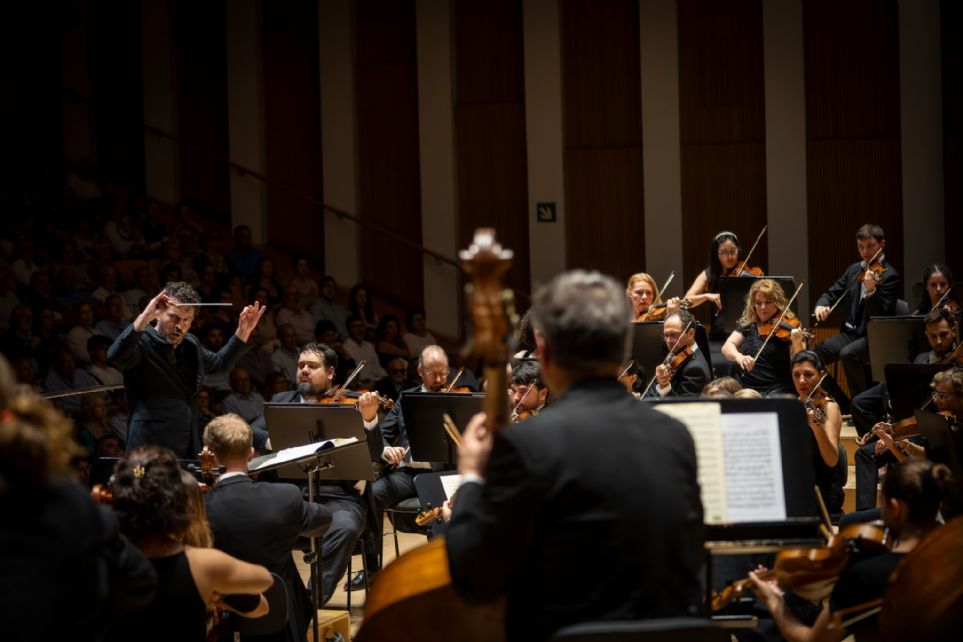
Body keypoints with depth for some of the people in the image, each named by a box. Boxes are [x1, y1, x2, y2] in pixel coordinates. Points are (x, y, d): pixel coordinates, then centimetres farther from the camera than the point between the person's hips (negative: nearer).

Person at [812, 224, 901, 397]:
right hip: (850, 332, 7)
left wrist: (871, 290, -37)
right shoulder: (853, 270, 12)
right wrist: (821, 305, -4)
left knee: (848, 354, -34)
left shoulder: (889, 275, -9)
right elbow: (832, 293, 19)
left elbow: (881, 313, -18)